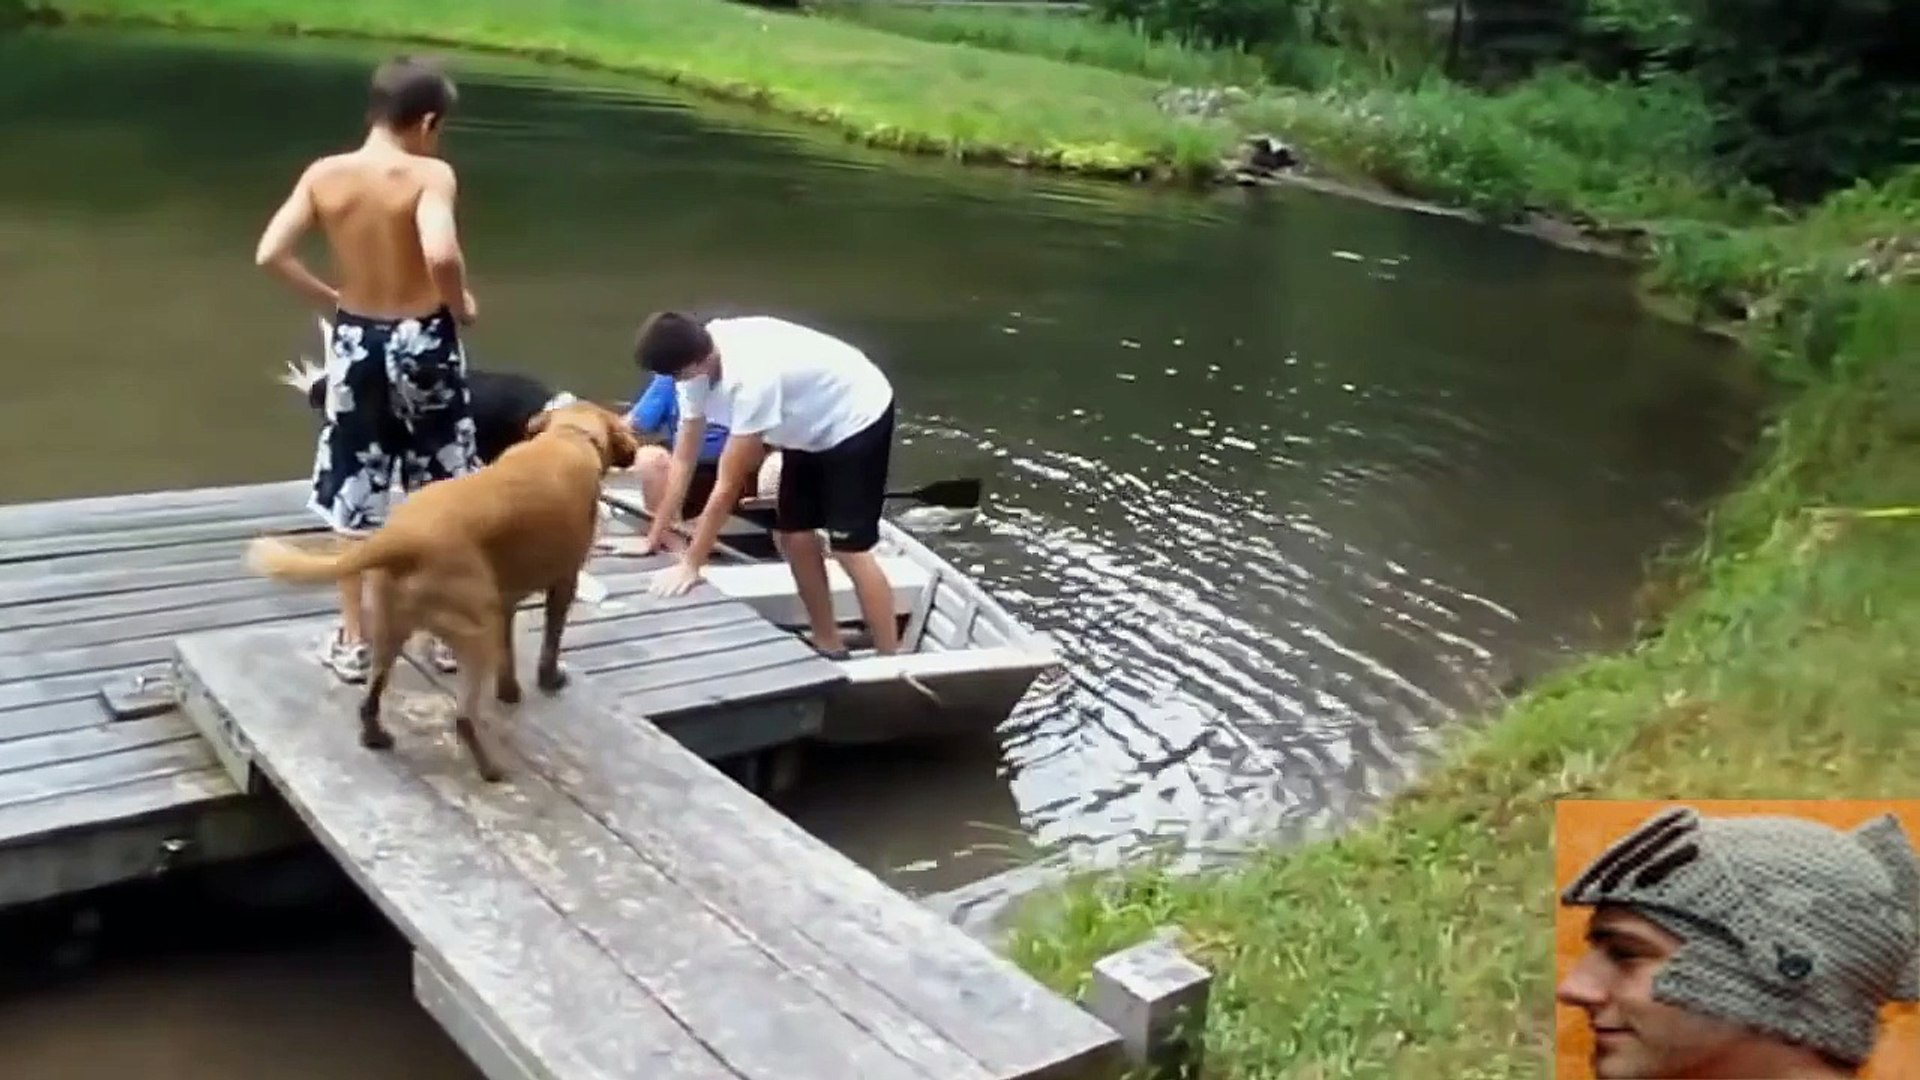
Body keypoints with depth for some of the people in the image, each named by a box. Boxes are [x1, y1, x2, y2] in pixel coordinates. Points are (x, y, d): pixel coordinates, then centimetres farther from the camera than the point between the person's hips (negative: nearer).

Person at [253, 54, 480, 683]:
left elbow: (270, 253, -8)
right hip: (423, 343, -3)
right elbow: (441, 254, -33)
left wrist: (329, 299, 6)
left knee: (352, 497, 14)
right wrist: (460, 306, -13)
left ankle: (353, 642, 21)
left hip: (355, 343, 3)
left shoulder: (324, 174, -3)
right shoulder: (430, 175, -16)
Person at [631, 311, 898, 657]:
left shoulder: (750, 376, -39)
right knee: (794, 539, 7)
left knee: (849, 550, -11)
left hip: (856, 419, -8)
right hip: (810, 426, 8)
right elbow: (684, 460, -7)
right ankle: (829, 648, 19)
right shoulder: (697, 363, -15)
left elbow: (728, 484, -32)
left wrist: (689, 564, -26)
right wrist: (653, 537, -6)